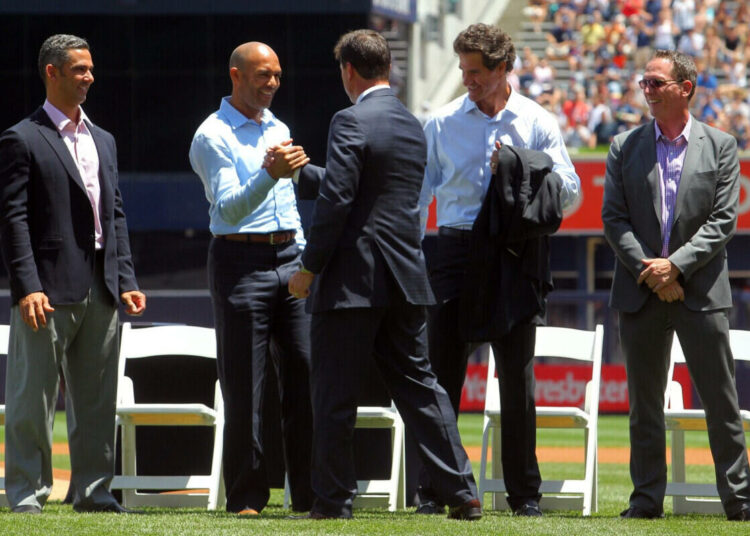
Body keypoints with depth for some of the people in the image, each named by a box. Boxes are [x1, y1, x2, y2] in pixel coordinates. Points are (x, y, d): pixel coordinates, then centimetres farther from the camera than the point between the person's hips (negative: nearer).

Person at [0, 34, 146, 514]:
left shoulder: (103, 141, 19)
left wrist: (126, 281, 10)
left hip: (101, 292, 7)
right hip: (50, 290, -7)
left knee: (98, 401, 9)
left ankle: (93, 492, 15)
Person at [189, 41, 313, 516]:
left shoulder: (278, 129, 17)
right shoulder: (214, 136, -5)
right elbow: (230, 208, -16)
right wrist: (270, 174, -31)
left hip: (289, 258, 6)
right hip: (241, 261, -6)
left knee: (305, 377, 1)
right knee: (245, 387, -4)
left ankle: (311, 492, 5)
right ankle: (246, 497, 1)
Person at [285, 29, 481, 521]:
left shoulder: (352, 122, -12)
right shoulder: (413, 125, 14)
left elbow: (335, 201, -18)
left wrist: (310, 268, -10)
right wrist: (298, 172, 35)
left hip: (353, 279, -7)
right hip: (405, 278, 7)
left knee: (335, 395, 2)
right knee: (417, 384, 11)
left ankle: (334, 500, 5)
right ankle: (462, 493, 7)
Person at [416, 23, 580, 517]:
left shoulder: (538, 124, 5)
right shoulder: (442, 123, 8)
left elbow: (569, 191, 4)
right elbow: (420, 193, 11)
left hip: (517, 252, -1)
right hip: (457, 250, 1)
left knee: (517, 375, 3)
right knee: (442, 370, -3)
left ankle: (525, 493, 10)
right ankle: (433, 490, 2)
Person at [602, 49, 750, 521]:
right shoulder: (625, 147, 8)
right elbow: (613, 219, 3)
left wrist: (676, 265, -14)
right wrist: (647, 269, -10)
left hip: (701, 291, -2)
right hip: (641, 290, 2)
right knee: (645, 403, 5)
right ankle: (647, 499, 10)